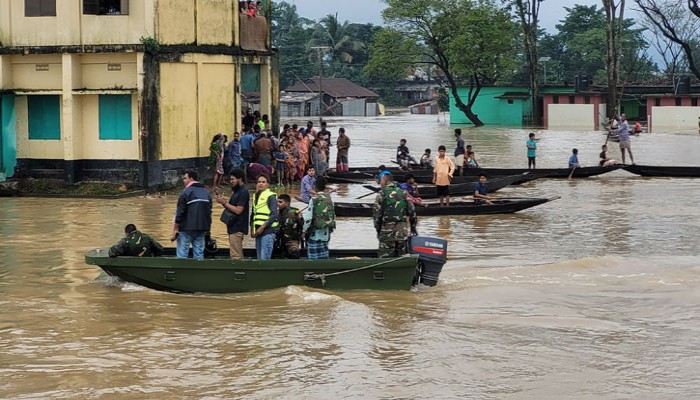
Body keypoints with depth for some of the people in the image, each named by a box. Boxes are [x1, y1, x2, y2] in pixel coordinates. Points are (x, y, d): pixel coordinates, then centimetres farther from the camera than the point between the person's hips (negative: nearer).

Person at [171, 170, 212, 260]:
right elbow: (209, 212, 17)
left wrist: (175, 230, -8)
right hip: (201, 229, 6)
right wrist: (207, 229, 22)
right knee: (199, 254, 8)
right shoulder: (206, 193, 14)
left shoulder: (186, 192, -9)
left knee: (182, 254, -3)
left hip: (186, 228, -6)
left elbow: (180, 213, -11)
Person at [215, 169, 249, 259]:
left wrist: (224, 202, -15)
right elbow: (231, 208, 18)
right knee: (238, 255, 12)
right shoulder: (237, 190, 18)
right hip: (234, 227, 11)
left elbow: (238, 210, -20)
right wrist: (223, 202, 2)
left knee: (235, 256, -12)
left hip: (237, 228, -11)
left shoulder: (243, 192, -14)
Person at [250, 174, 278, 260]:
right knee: (260, 258, 9)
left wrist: (263, 227, -17)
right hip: (258, 232, 8)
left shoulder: (271, 196, -4)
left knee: (264, 258, -15)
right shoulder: (255, 196, 18)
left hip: (268, 231, -8)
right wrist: (252, 229, 12)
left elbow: (274, 215, -13)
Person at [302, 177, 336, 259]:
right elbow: (333, 216, 10)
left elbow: (308, 218, -14)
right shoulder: (329, 199, 4)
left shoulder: (314, 199, -13)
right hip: (326, 233, 6)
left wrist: (305, 230, -2)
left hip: (315, 233, -6)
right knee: (324, 255, 13)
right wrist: (331, 229, 21)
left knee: (313, 256, -1)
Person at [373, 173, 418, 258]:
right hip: (403, 230, 5)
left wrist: (377, 229, 5)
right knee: (401, 257, 12)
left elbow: (376, 213, -6)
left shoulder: (382, 194, -4)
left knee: (385, 258, -1)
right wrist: (413, 227, 19)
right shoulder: (403, 193, 10)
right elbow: (412, 211, 10)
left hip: (387, 231, -4)